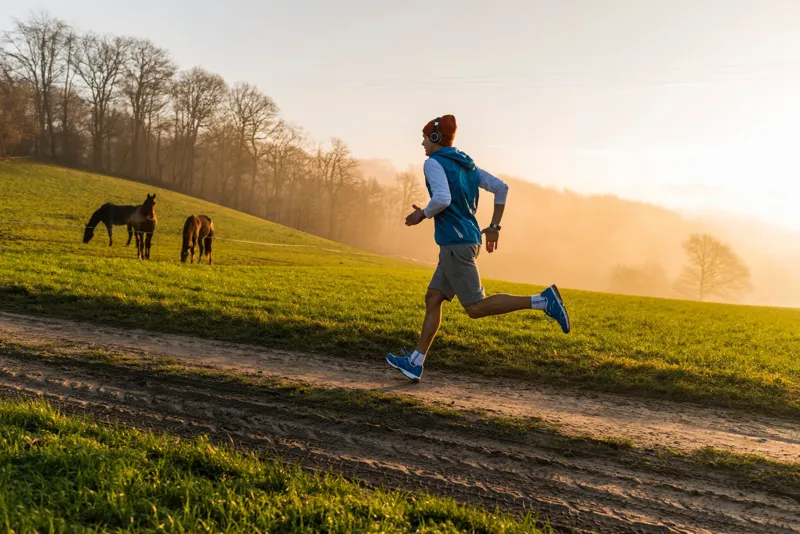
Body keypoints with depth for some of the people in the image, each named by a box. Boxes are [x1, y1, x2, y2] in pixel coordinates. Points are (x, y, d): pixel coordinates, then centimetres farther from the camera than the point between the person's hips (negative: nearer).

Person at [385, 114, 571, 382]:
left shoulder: (434, 163, -8)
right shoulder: (466, 164, 18)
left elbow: (442, 199, -24)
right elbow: (501, 187, 15)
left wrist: (422, 214, -5)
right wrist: (494, 226, 19)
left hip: (455, 242, -10)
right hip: (468, 240, 10)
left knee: (476, 308, -9)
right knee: (432, 299, 11)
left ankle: (543, 300, -16)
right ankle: (415, 363, 11)